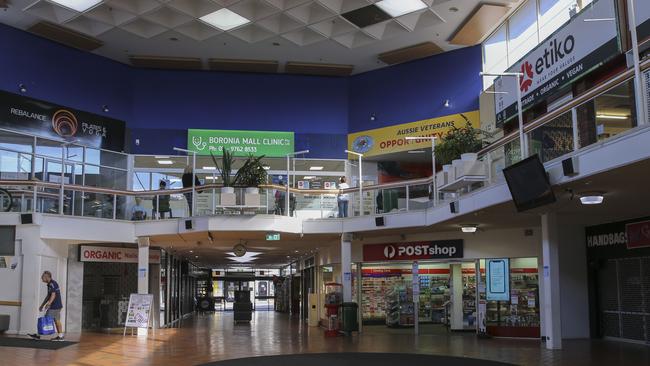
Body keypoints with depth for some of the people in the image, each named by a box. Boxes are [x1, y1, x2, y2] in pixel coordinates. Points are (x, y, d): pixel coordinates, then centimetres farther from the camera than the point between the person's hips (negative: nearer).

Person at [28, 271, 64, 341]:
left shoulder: (52, 284, -14)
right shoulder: (50, 284, 18)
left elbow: (53, 295, -22)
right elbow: (48, 296, 25)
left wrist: (48, 304, -29)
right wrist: (42, 305, 26)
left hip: (54, 306, -10)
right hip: (57, 306, 10)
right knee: (57, 321, 9)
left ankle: (38, 335, 1)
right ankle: (60, 336, 9)